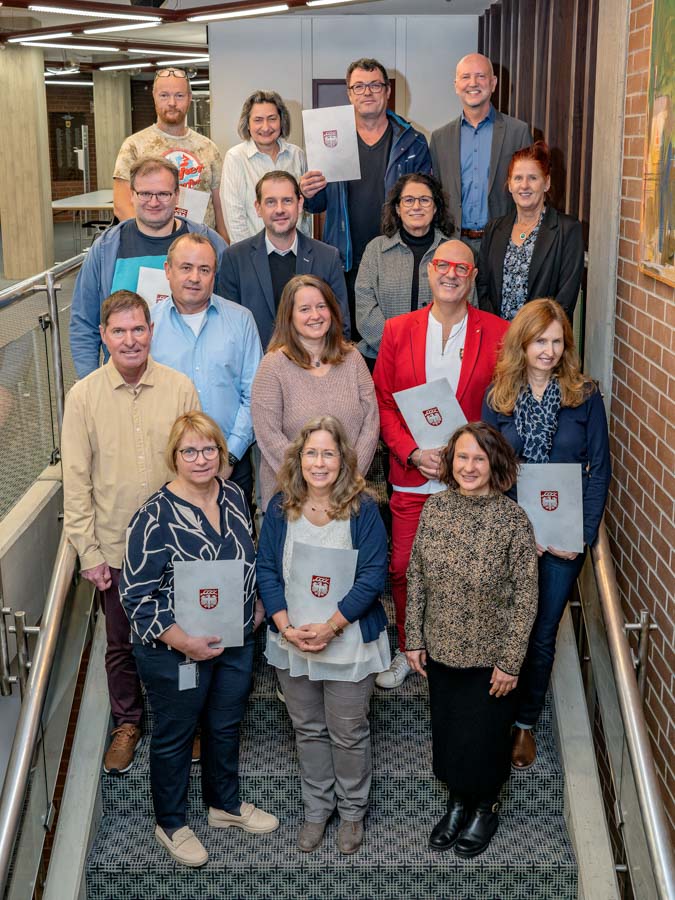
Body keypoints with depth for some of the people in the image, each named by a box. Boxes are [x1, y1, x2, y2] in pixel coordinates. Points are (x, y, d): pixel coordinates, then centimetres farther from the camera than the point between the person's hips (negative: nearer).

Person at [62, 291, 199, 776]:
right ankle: (127, 722, 38)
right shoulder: (84, 396, -6)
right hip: (116, 548, 0)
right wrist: (89, 552, -6)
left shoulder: (181, 388, -6)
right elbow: (76, 480, -4)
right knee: (121, 643, 16)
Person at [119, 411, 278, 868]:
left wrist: (256, 603, 10)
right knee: (175, 736, 13)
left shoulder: (233, 495, -2)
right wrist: (180, 640, -23)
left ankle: (226, 803, 45)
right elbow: (135, 594, -20)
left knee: (226, 724, 22)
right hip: (176, 649, -6)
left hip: (236, 641, 6)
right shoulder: (157, 516, -22)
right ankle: (171, 824, 35)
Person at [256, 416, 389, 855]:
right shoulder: (281, 509, -2)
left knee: (349, 733, 9)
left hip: (349, 641, -3)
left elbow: (373, 575, -15)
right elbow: (267, 570, -2)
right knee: (308, 729, 18)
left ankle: (352, 811, 32)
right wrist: (286, 627, -15)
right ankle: (317, 808, 37)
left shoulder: (363, 509, -12)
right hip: (292, 642, 3)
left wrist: (329, 626, -21)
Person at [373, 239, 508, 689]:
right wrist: (413, 452, -9)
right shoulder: (398, 330, 5)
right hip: (412, 476, 1)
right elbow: (383, 403, 5)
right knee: (403, 569, 6)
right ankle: (408, 651, 28)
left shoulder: (498, 333, 0)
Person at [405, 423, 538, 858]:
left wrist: (510, 661, -13)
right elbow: (416, 575, 1)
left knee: (483, 736, 12)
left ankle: (485, 807, 40)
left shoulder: (513, 519, -18)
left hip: (489, 655, -3)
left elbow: (525, 596, -14)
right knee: (446, 731, 19)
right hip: (441, 648, 4)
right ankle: (457, 801, 45)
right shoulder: (436, 506, -6)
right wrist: (414, 639, 1)